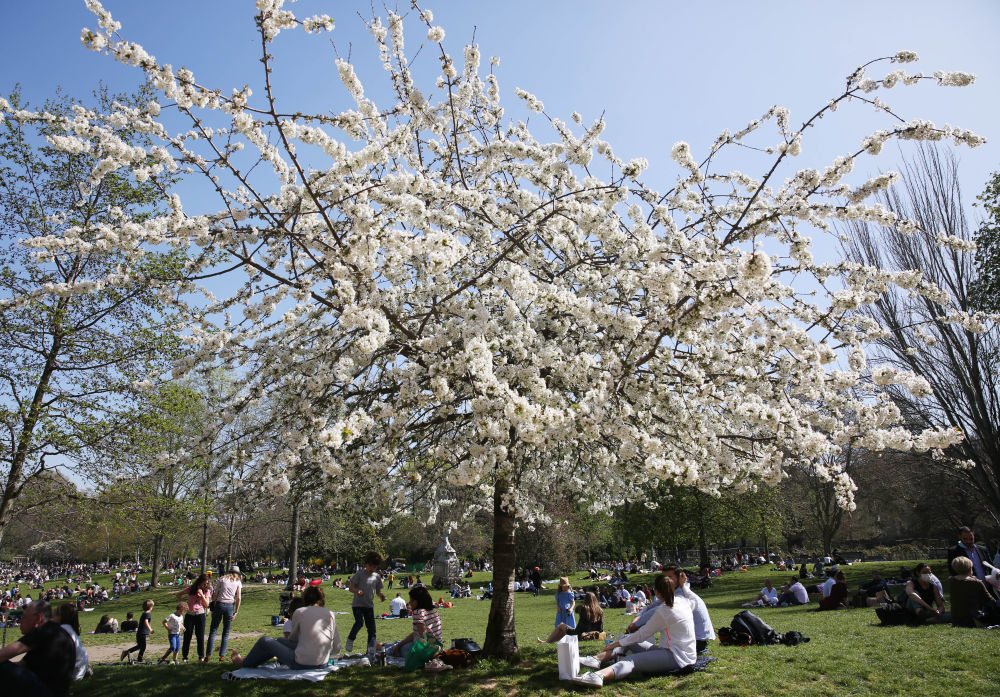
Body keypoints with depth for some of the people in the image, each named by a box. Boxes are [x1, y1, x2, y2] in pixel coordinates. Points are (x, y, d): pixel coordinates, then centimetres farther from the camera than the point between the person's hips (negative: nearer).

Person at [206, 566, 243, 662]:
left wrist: (213, 607, 6)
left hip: (219, 604, 0)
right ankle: (222, 655, 7)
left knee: (213, 630, 6)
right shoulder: (238, 582, 8)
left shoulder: (222, 579, 9)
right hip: (230, 606, 0)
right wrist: (236, 612, 4)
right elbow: (239, 598, 1)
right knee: (226, 632, 10)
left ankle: (208, 654, 0)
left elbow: (215, 594, 2)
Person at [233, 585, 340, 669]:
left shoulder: (299, 612, -4)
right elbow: (337, 648, 2)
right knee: (281, 640, 27)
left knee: (264, 641, 17)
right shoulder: (330, 614, 3)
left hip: (302, 664, -5)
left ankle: (245, 663, 43)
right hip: (323, 663, 5)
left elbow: (293, 638, 12)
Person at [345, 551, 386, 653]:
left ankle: (371, 650, 12)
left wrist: (381, 595, -10)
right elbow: (351, 587, -9)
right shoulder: (360, 574, -7)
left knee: (371, 627, 1)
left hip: (369, 605, 4)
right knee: (359, 622, -23)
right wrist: (356, 591, -30)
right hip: (357, 604, -4)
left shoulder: (377, 577, 6)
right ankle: (350, 639, 4)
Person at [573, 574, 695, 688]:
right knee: (628, 640, 5)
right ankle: (597, 659, -10)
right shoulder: (681, 600, 4)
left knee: (632, 660, -31)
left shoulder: (664, 611, -18)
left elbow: (641, 635, -11)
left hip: (679, 657, -10)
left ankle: (599, 676, -58)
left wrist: (615, 644, -3)